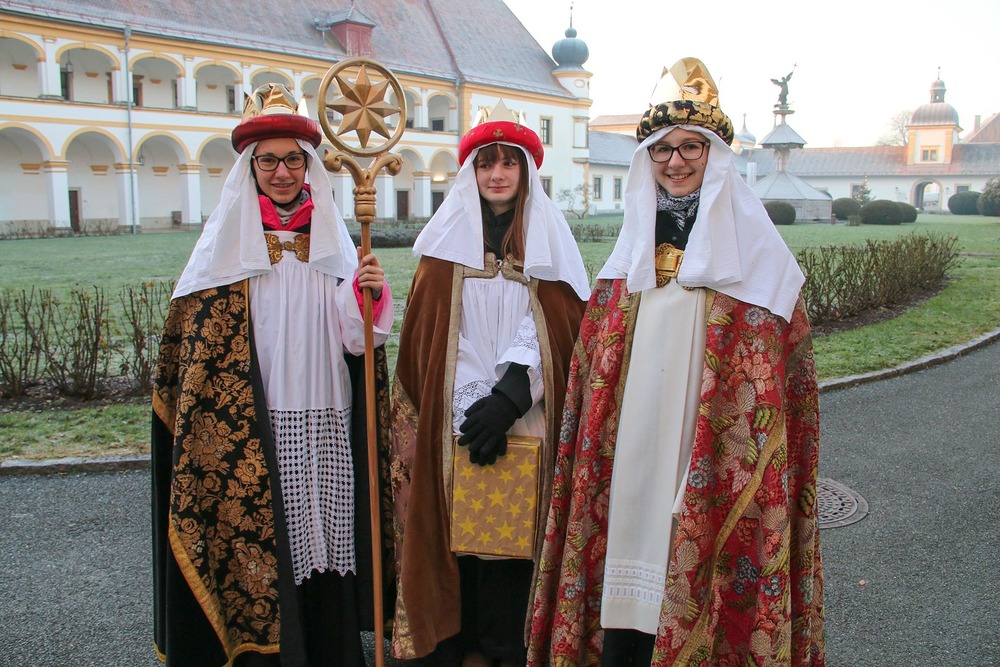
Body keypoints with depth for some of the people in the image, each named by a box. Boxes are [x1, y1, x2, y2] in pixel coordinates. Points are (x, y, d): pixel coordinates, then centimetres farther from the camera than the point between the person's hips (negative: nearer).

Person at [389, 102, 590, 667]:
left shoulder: (548, 238, 6)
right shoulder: (447, 238, 8)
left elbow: (559, 328, -2)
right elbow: (425, 334, 6)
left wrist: (507, 398, -13)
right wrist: (468, 408, -3)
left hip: (526, 420, 0)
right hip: (453, 418, 1)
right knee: (454, 527, 1)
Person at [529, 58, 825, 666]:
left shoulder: (751, 243, -3)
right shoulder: (635, 242, 11)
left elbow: (779, 362, -5)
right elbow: (598, 357, 14)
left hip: (710, 450, -4)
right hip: (632, 445, 4)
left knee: (687, 567, 1)